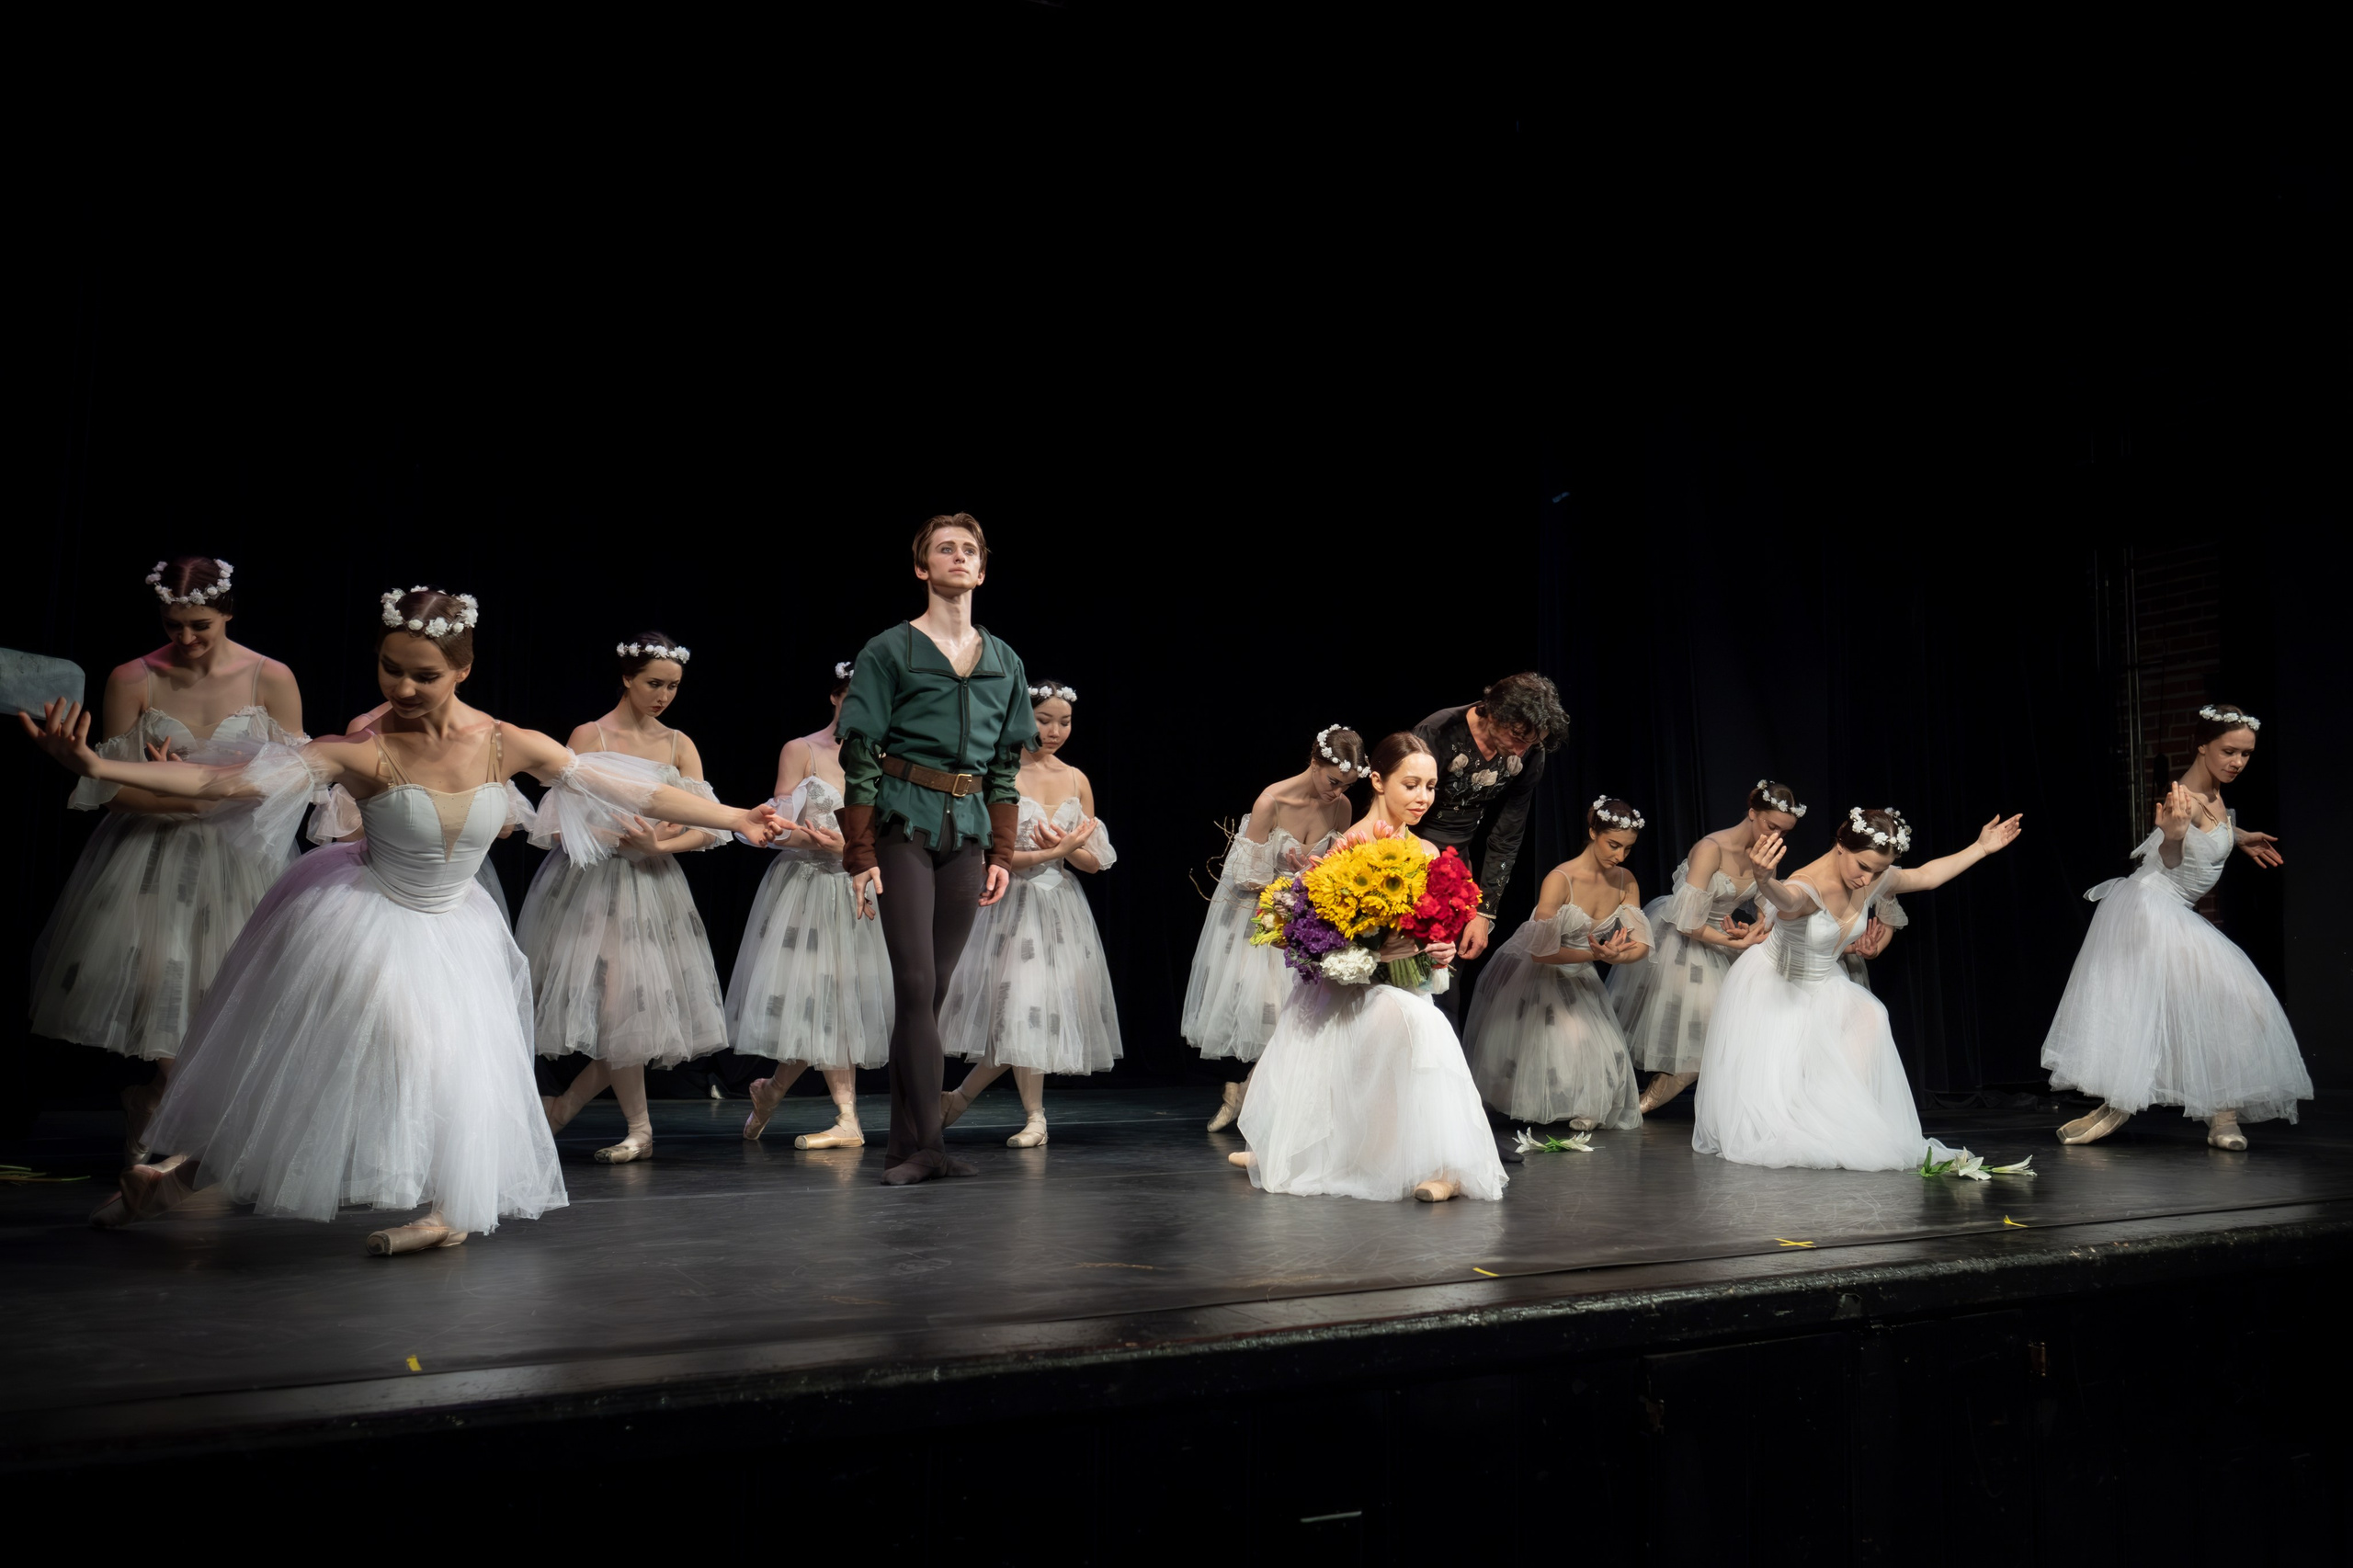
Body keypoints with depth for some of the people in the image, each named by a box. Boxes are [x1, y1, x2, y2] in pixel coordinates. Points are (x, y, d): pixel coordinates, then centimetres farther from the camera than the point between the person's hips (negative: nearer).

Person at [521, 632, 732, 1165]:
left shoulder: (679, 745, 9)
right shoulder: (589, 736, 0)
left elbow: (706, 828, 0)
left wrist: (659, 845, -18)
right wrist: (630, 835, -19)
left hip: (653, 885, 4)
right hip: (592, 882, -4)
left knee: (648, 1005, -2)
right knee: (619, 1002, -7)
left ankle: (565, 1104, 17)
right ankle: (639, 1130, 7)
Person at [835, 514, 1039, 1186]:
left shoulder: (1005, 663, 14)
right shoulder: (889, 652, -1)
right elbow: (858, 758, -4)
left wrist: (1002, 853, 11)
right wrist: (861, 857, -9)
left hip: (968, 833, 4)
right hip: (904, 826, -4)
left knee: (934, 989, 5)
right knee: (915, 984, -9)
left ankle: (905, 1146, 11)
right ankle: (925, 1143, -4)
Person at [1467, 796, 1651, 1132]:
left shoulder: (1625, 882, -4)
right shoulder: (1561, 880, -24)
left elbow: (1640, 944, -11)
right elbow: (1541, 952, -28)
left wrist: (1613, 956, -33)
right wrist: (1594, 954, -33)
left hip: (1578, 981, 5)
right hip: (1531, 975, -5)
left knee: (1603, 1056, -8)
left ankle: (1583, 1109, 20)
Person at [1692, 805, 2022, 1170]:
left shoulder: (1873, 881, -9)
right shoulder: (1809, 888, -34)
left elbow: (1927, 876, 11)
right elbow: (1786, 898, -60)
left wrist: (1980, 848, 13)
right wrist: (1764, 880, -84)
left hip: (1822, 985, 7)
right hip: (1772, 986, -7)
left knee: (1869, 1017, -21)